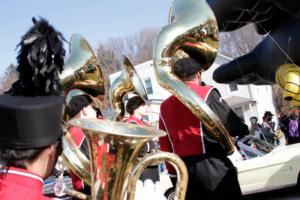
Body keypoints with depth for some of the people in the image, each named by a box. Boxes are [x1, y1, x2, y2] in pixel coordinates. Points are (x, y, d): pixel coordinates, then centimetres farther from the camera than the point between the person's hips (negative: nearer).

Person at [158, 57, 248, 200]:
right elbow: (233, 126, -7)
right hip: (213, 166, -5)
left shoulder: (164, 106, 8)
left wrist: (173, 172, 18)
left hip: (182, 171, 5)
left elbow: (164, 145, 10)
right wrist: (244, 129, 15)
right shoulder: (207, 93, -6)